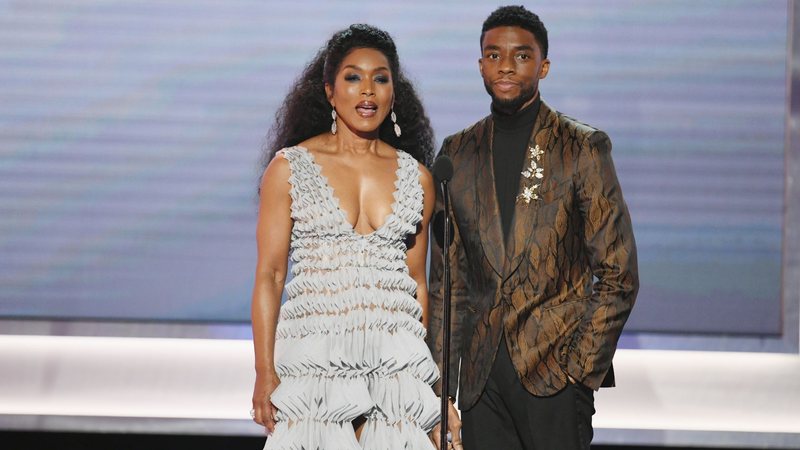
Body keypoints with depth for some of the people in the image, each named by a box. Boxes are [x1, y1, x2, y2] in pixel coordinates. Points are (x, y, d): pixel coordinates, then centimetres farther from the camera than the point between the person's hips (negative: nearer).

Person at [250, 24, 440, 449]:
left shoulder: (416, 177, 10)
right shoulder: (289, 167, 2)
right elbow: (268, 275, -1)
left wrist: (420, 363, 12)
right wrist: (265, 372, -8)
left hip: (396, 363, 2)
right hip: (314, 359, -2)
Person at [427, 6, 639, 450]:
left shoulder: (583, 148, 1)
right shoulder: (458, 153, 12)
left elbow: (618, 276, 0)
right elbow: (446, 280, 14)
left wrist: (582, 369, -8)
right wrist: (441, 391, 8)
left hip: (554, 374, -3)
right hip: (482, 376, 3)